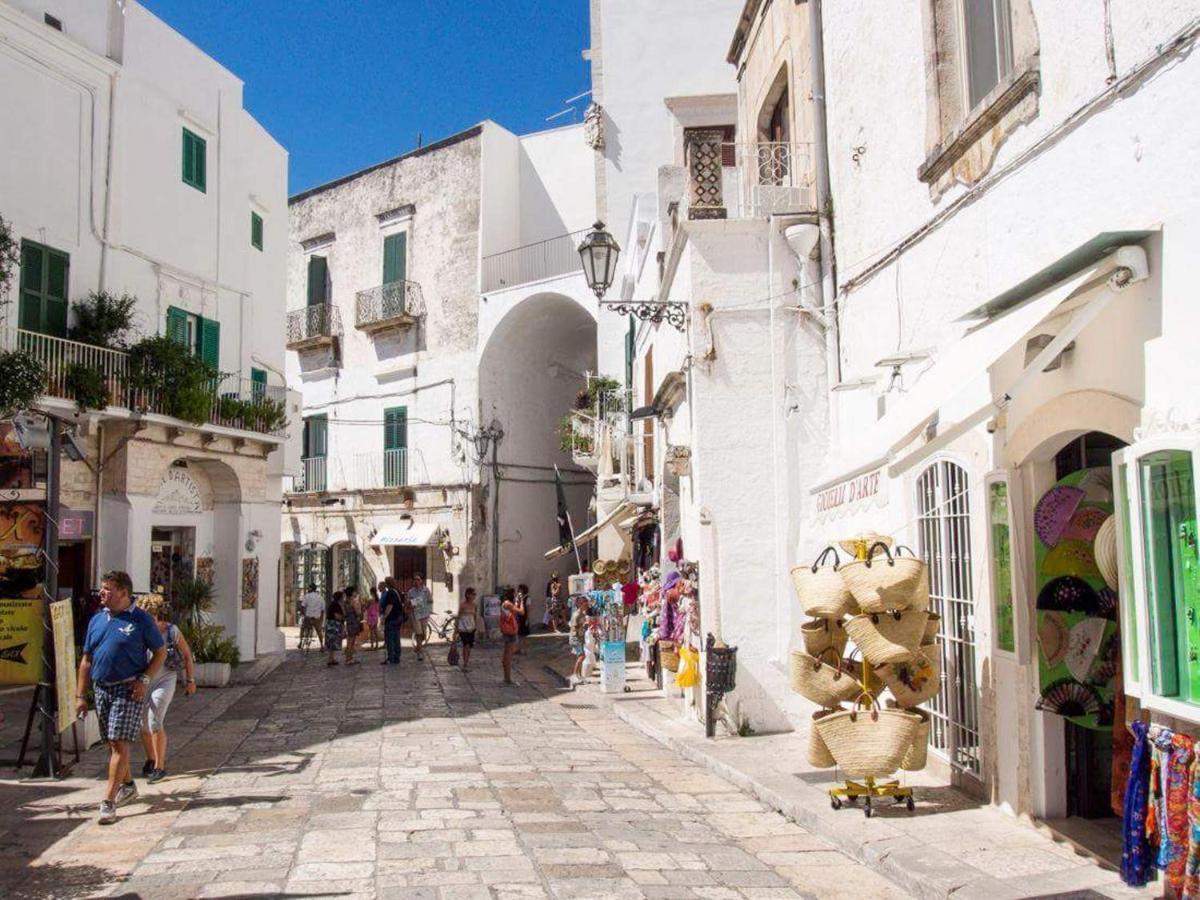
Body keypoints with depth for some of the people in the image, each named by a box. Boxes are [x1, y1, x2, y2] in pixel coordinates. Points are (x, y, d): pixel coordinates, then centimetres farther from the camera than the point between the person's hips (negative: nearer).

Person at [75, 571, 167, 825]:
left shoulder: (141, 620, -6)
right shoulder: (97, 620, 9)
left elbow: (161, 652, -2)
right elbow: (86, 659, 13)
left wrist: (144, 680, -14)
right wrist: (81, 695, 8)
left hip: (129, 689, -6)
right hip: (101, 689, 6)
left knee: (120, 744, -9)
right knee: (112, 744, 16)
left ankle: (108, 802, -8)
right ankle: (128, 786, 34)